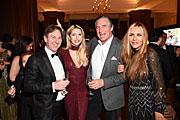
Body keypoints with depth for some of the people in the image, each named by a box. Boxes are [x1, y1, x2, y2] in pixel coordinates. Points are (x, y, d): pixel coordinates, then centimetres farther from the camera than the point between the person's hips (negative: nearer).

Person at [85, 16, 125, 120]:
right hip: (93, 92, 4)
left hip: (112, 95, -4)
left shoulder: (121, 46, -14)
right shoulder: (93, 42, 2)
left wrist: (103, 82, -20)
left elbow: (125, 74, -16)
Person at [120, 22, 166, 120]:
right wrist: (123, 71, -3)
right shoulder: (130, 55, 2)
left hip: (147, 104, -5)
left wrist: (158, 110, -18)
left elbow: (159, 83, -18)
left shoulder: (150, 54, -17)